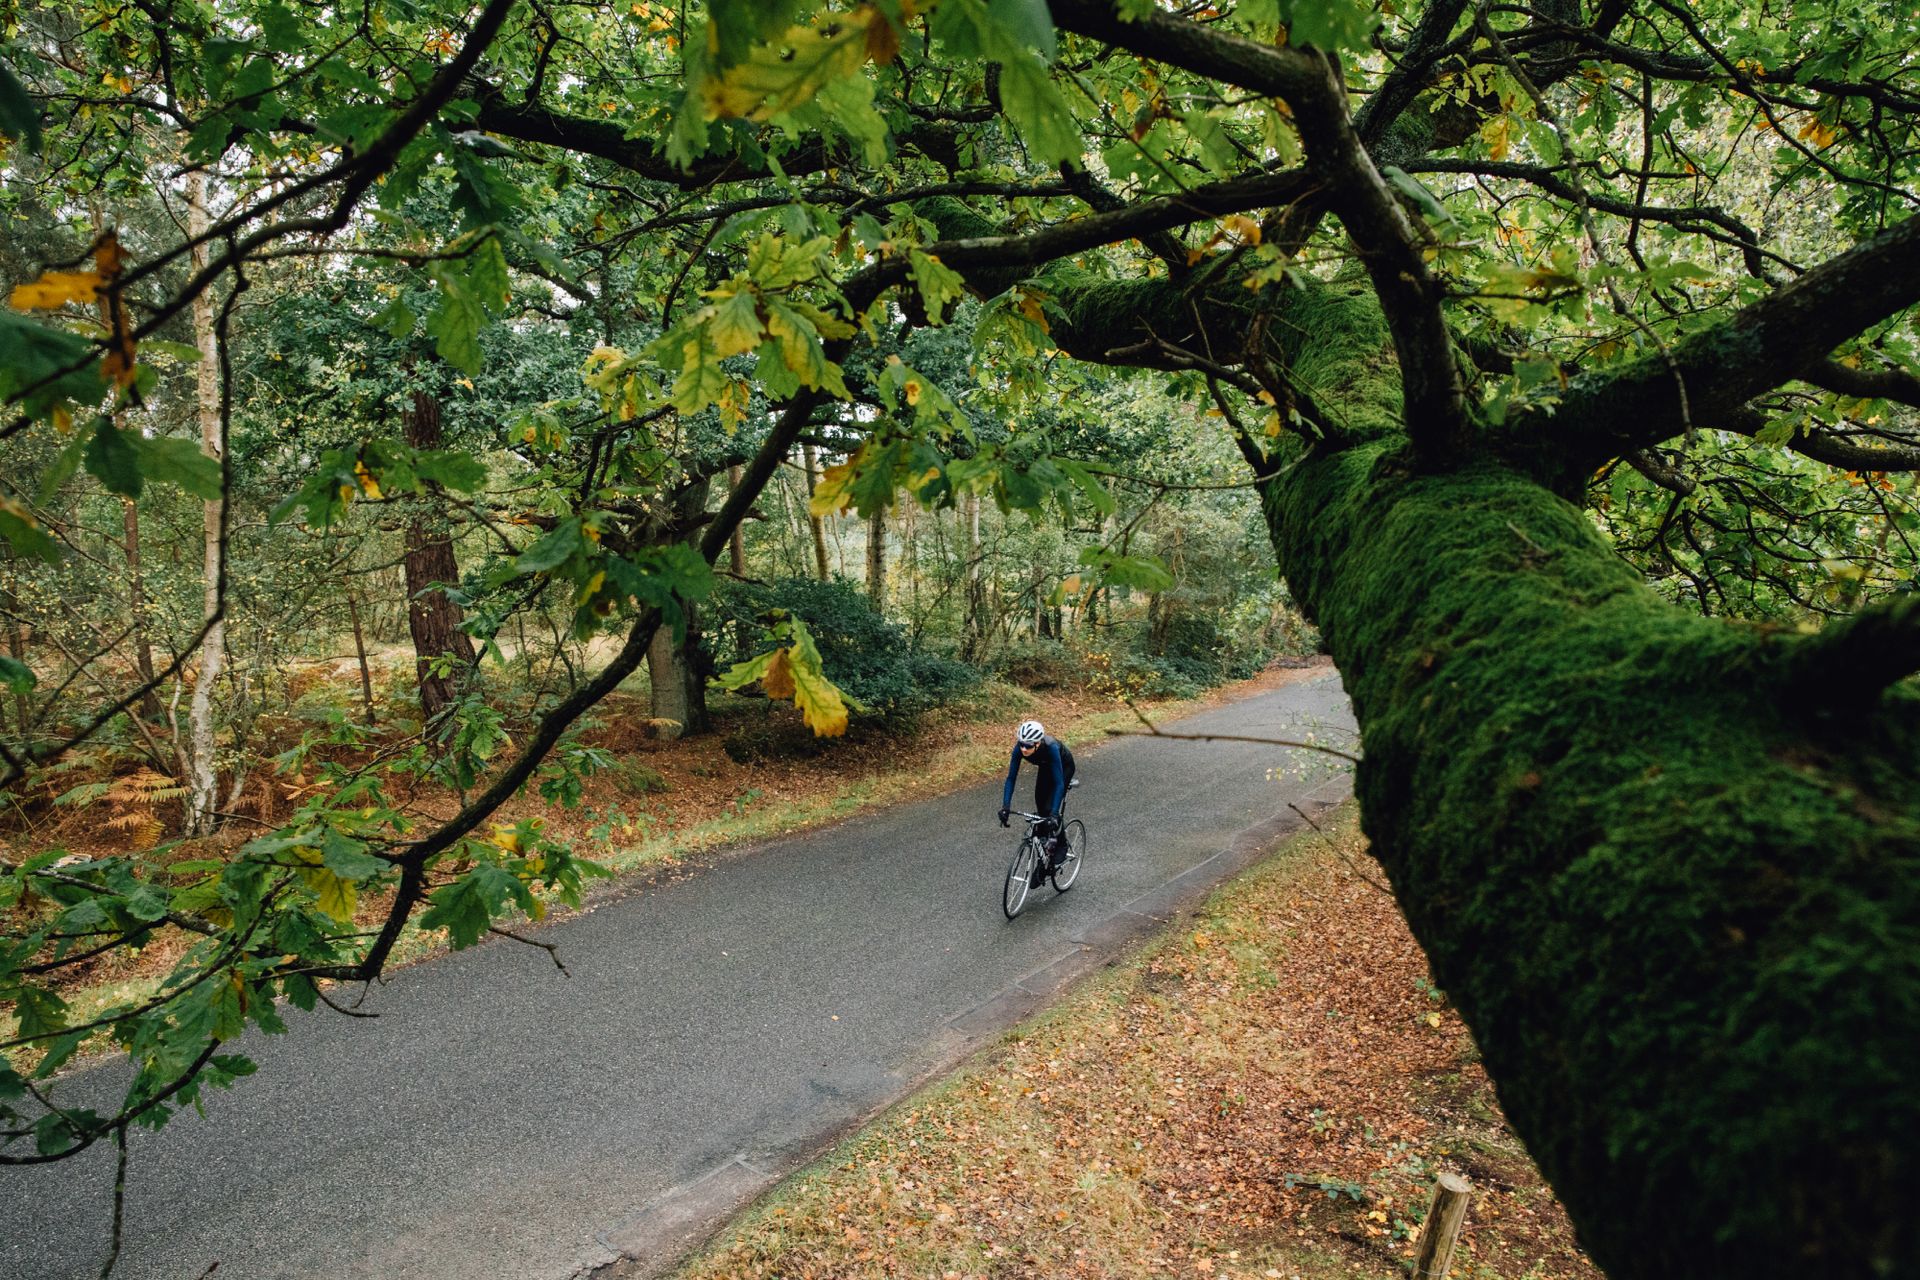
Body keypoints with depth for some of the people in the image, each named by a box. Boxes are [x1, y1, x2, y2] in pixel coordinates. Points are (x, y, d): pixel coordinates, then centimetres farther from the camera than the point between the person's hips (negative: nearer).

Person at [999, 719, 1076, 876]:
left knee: (1049, 808, -18)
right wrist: (1005, 806, -36)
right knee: (1040, 810, 1)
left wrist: (1054, 814, -48)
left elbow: (1058, 783, -42)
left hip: (1064, 766, -5)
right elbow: (1011, 777, -26)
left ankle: (1061, 846, 6)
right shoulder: (1020, 748, -31)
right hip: (1045, 767, 5)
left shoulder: (1050, 747, -42)